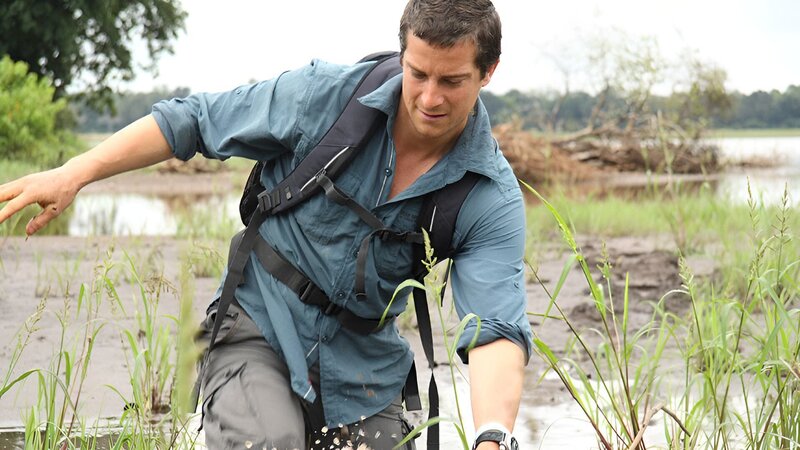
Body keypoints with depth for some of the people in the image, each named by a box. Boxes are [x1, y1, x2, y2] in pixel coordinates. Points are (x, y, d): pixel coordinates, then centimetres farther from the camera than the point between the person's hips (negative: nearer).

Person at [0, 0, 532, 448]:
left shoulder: (493, 198, -13)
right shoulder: (327, 95, -15)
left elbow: (497, 328, -25)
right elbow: (193, 120, -5)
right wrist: (74, 173, -10)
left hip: (365, 366, 3)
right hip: (261, 329, -2)